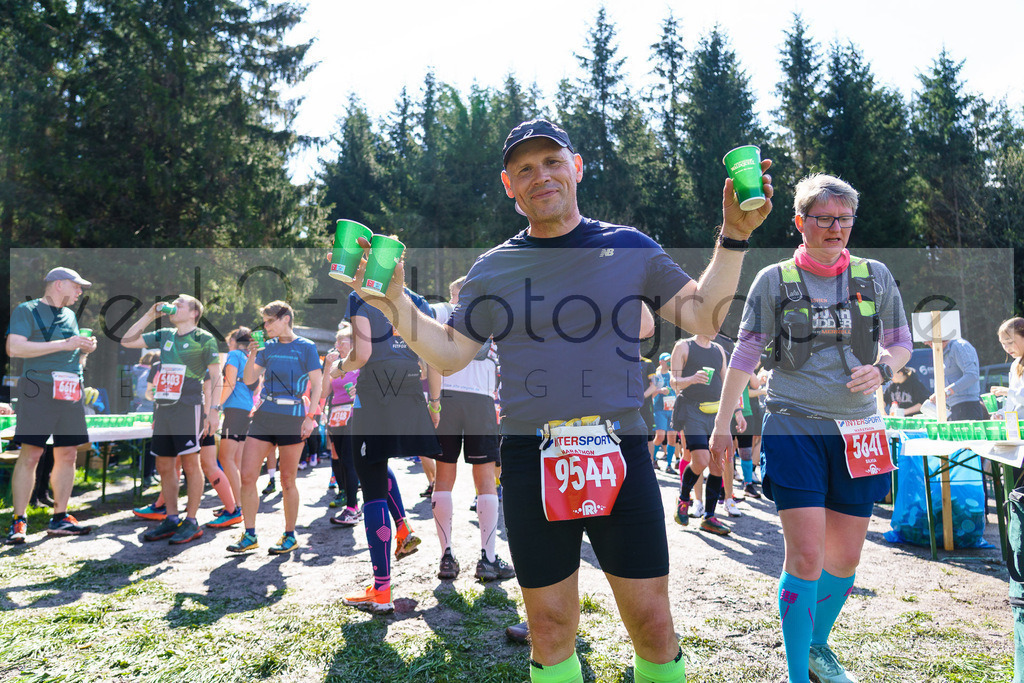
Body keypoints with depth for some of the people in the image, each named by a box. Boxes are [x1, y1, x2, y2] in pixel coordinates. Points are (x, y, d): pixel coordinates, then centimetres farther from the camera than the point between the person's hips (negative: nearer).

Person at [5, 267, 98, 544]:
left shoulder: (70, 315, 21)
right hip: (39, 389, -6)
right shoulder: (26, 310, 1)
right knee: (30, 454, -8)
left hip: (71, 391, 7)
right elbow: (14, 347, -13)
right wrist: (63, 344, -15)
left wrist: (85, 349, 6)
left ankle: (60, 518, 13)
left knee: (67, 454, 5)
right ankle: (18, 521, 0)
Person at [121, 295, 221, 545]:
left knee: (190, 464, -4)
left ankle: (191, 522, 4)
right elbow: (127, 341, 19)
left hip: (189, 408, -7)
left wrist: (213, 409, -11)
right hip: (163, 409, 7)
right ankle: (171, 520, 19)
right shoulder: (164, 336, 17)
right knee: (164, 466, 9)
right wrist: (149, 315, 11)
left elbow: (215, 376, -3)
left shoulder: (204, 339, -1)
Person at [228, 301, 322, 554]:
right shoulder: (267, 348, 12)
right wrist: (251, 356, -3)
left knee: (287, 481, 4)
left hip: (292, 419, -5)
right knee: (247, 476, 0)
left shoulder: (306, 347, -1)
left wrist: (310, 417, -13)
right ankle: (249, 536, 13)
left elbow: (317, 385, -4)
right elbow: (248, 380, 13)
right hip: (264, 417, 5)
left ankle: (290, 536, 18)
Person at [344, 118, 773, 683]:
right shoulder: (493, 269, 8)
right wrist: (395, 303, -3)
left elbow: (703, 317, 5)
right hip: (531, 460, 1)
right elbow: (449, 355, 9)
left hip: (619, 451, 0)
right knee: (550, 626, 11)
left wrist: (733, 238, -3)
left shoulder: (630, 249, 6)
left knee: (652, 621, 6)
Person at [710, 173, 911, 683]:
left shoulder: (875, 276, 8)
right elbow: (745, 355, 3)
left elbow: (901, 343, 15)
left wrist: (882, 368, -8)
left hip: (856, 430, 3)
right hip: (794, 427, -3)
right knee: (805, 555, -8)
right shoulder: (774, 280, 1)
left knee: (845, 558, 10)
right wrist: (722, 424, 4)